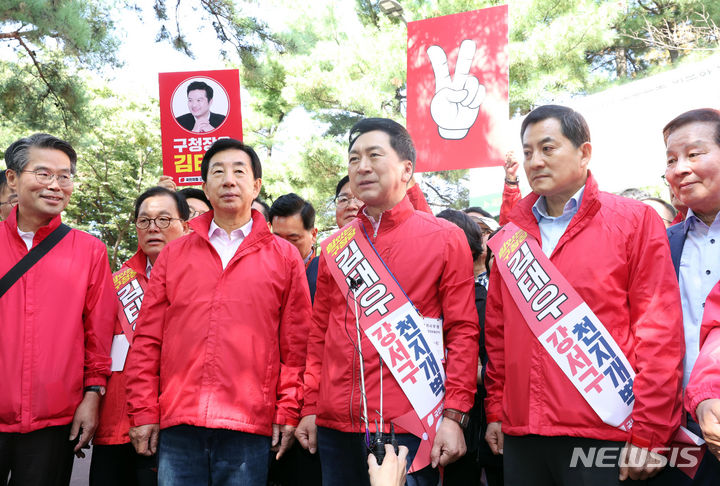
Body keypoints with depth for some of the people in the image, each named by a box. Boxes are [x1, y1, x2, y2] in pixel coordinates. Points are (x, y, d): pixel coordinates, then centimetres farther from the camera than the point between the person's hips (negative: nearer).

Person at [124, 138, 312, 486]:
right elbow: (147, 341, 9)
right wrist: (143, 412, 3)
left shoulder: (284, 256, 8)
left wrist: (288, 413, -1)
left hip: (249, 429, -1)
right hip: (178, 424, 2)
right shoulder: (174, 254, 12)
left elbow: (295, 346, 5)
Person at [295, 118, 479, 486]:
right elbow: (319, 334, 14)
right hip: (335, 426, 4)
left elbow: (462, 331, -4)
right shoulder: (333, 248, 11)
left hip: (408, 427, -4)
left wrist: (453, 415, -10)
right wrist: (310, 408, 9)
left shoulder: (446, 239, -1)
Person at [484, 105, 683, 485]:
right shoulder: (511, 236, 11)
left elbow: (660, 330, -6)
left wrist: (649, 430, -10)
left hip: (605, 433, -4)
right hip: (520, 433, 4)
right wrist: (495, 409, 10)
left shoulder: (634, 220, -1)